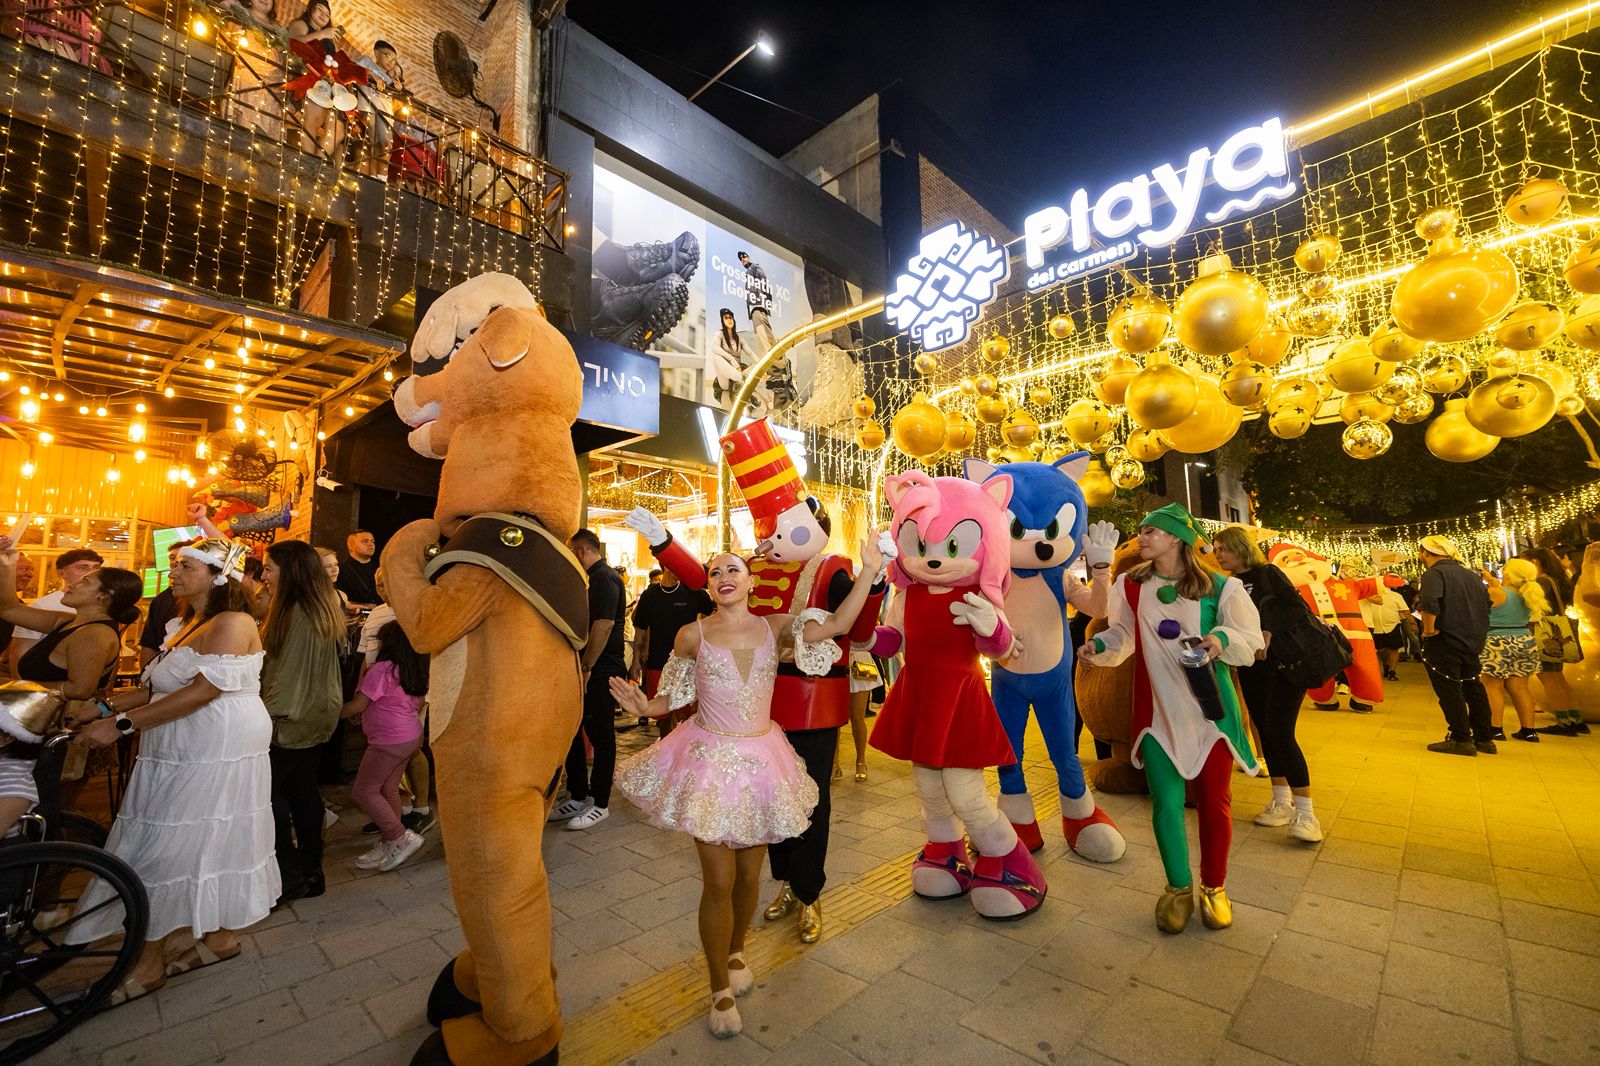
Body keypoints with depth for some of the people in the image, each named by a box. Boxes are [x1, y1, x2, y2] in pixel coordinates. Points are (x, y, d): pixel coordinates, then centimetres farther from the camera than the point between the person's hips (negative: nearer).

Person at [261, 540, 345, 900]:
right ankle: (311, 872, 23)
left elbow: (290, 672, -18)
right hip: (317, 715, 9)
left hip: (292, 719, -9)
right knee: (303, 791, 14)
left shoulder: (298, 612, -19)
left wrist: (269, 712, -10)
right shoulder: (322, 608, 9)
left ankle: (290, 879, 9)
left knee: (269, 790, 1)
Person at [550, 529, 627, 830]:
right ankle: (577, 797, 28)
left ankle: (599, 803, 13)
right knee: (573, 732, 15)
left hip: (600, 670, -10)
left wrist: (586, 667, -22)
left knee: (600, 735, 1)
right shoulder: (593, 578, 17)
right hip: (585, 670, 10)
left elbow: (603, 625, -25)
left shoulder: (604, 578, -15)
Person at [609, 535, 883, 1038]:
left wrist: (868, 571, -22)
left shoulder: (774, 627, -4)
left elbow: (836, 625, -16)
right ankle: (720, 988, 29)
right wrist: (644, 706, -18)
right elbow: (674, 696, 3)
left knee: (749, 875, 15)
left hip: (760, 759, 2)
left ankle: (735, 952, 47)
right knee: (719, 880, 2)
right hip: (710, 759, -2)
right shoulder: (692, 634, -7)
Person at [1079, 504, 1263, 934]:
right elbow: (1123, 635, 9)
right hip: (1157, 709, 1)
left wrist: (1222, 639, -22)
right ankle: (1179, 888, 26)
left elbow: (1249, 638, -1)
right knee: (1166, 801, 3)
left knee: (1214, 801, 12)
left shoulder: (1219, 587, -6)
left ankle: (1214, 887, 35)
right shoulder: (1132, 585, 0)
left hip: (1210, 707, -1)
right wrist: (1099, 646, -10)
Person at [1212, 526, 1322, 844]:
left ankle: (1305, 814, -4)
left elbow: (1298, 608, -13)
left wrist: (1270, 632, -24)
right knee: (1265, 733, 10)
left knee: (1280, 733, -13)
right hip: (1251, 669, 6)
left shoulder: (1267, 573, -4)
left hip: (1283, 663, -6)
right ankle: (1282, 803, 22)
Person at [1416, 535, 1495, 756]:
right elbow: (1487, 602, 20)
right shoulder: (1471, 575, 12)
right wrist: (1478, 632, 26)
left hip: (1444, 641, -8)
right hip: (1473, 642, 8)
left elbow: (1429, 603, -30)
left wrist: (1429, 629, -18)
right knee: (1473, 688, 17)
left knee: (1449, 690, 0)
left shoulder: (1434, 574, -14)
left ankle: (1461, 739, 4)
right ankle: (1485, 739, 24)